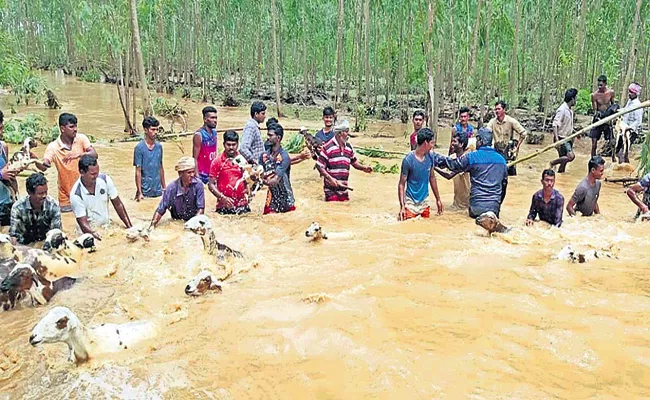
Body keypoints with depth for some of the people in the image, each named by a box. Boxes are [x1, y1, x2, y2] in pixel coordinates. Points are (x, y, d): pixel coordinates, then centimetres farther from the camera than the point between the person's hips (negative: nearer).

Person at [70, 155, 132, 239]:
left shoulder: (105, 180, -9)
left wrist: (130, 228, -4)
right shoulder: (76, 194, -16)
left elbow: (118, 204, -1)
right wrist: (95, 234, -32)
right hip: (89, 232, -3)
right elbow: (83, 223, -14)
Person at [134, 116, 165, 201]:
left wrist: (164, 187, 14)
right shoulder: (139, 148, -9)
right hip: (145, 192, -5)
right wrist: (139, 192, -14)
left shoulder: (159, 146, 6)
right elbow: (138, 171, -10)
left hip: (158, 191, 5)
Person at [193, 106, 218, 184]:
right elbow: (195, 158, -14)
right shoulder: (199, 135, -14)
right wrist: (197, 176, -18)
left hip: (213, 173, 7)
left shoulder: (214, 132, 8)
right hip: (202, 174, -7)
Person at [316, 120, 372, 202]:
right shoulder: (327, 147, -9)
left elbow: (354, 162, 22)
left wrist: (363, 168, 3)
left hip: (344, 189, 6)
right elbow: (319, 166, -9)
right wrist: (330, 178, -18)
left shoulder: (349, 147, 10)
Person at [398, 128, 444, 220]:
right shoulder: (408, 160, -16)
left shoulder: (430, 157, 0)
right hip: (411, 204, -5)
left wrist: (438, 199, 16)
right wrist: (402, 206, -20)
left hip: (425, 203, 6)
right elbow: (402, 184, -13)